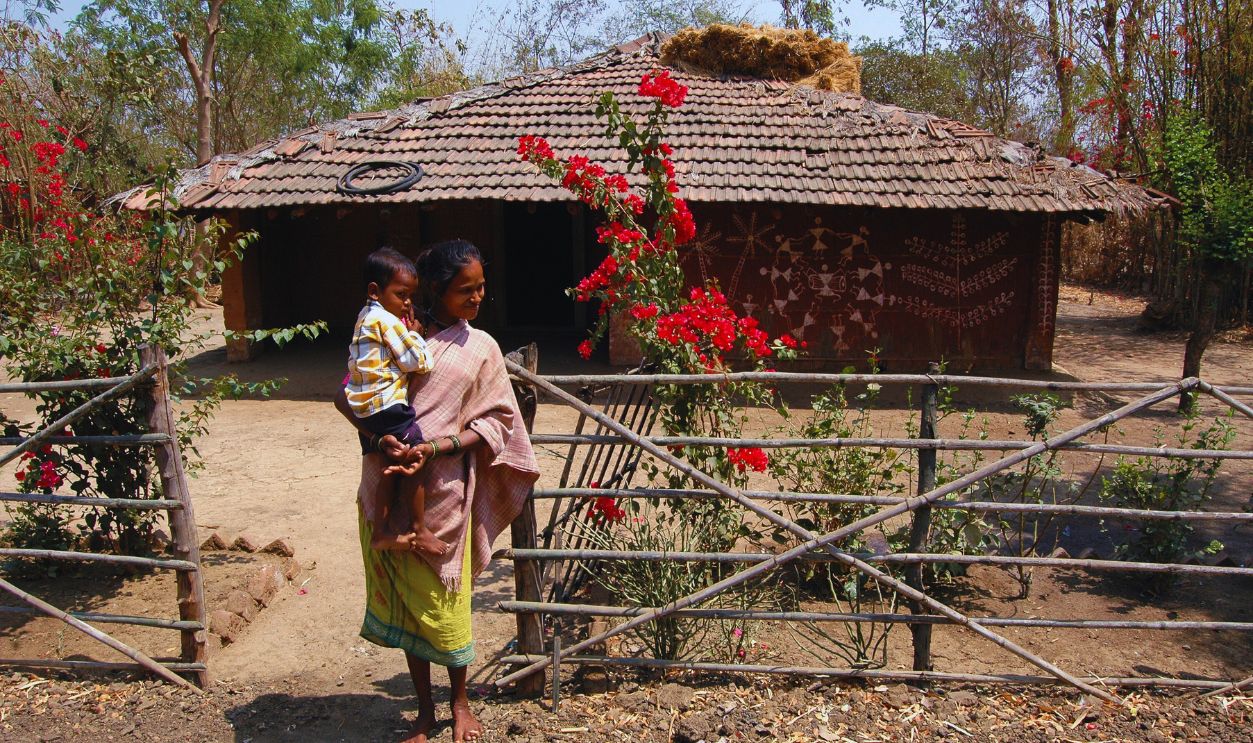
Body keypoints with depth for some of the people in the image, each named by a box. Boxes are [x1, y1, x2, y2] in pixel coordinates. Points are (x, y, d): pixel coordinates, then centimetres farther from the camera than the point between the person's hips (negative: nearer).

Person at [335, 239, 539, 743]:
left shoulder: (480, 348, 2)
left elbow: (497, 421, -2)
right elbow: (348, 397, 2)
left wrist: (434, 448, -15)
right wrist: (380, 438, -17)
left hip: (442, 490, -1)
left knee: (444, 599, 8)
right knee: (404, 599, 11)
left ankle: (459, 702, 31)